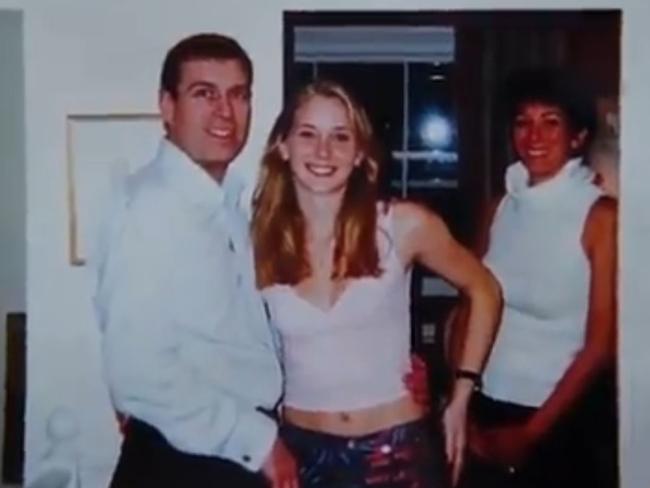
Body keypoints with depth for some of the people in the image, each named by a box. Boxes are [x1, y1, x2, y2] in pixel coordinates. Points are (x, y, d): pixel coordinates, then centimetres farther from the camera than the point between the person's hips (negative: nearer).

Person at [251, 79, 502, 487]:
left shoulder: (405, 225, -10)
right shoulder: (259, 242, -6)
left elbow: (484, 291, 4)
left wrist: (462, 396, 2)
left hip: (396, 449, -1)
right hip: (302, 449, 1)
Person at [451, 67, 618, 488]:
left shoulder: (601, 216, -10)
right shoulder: (500, 208, 4)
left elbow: (601, 344, -12)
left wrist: (532, 432, -10)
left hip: (557, 424, -4)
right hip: (484, 413, 4)